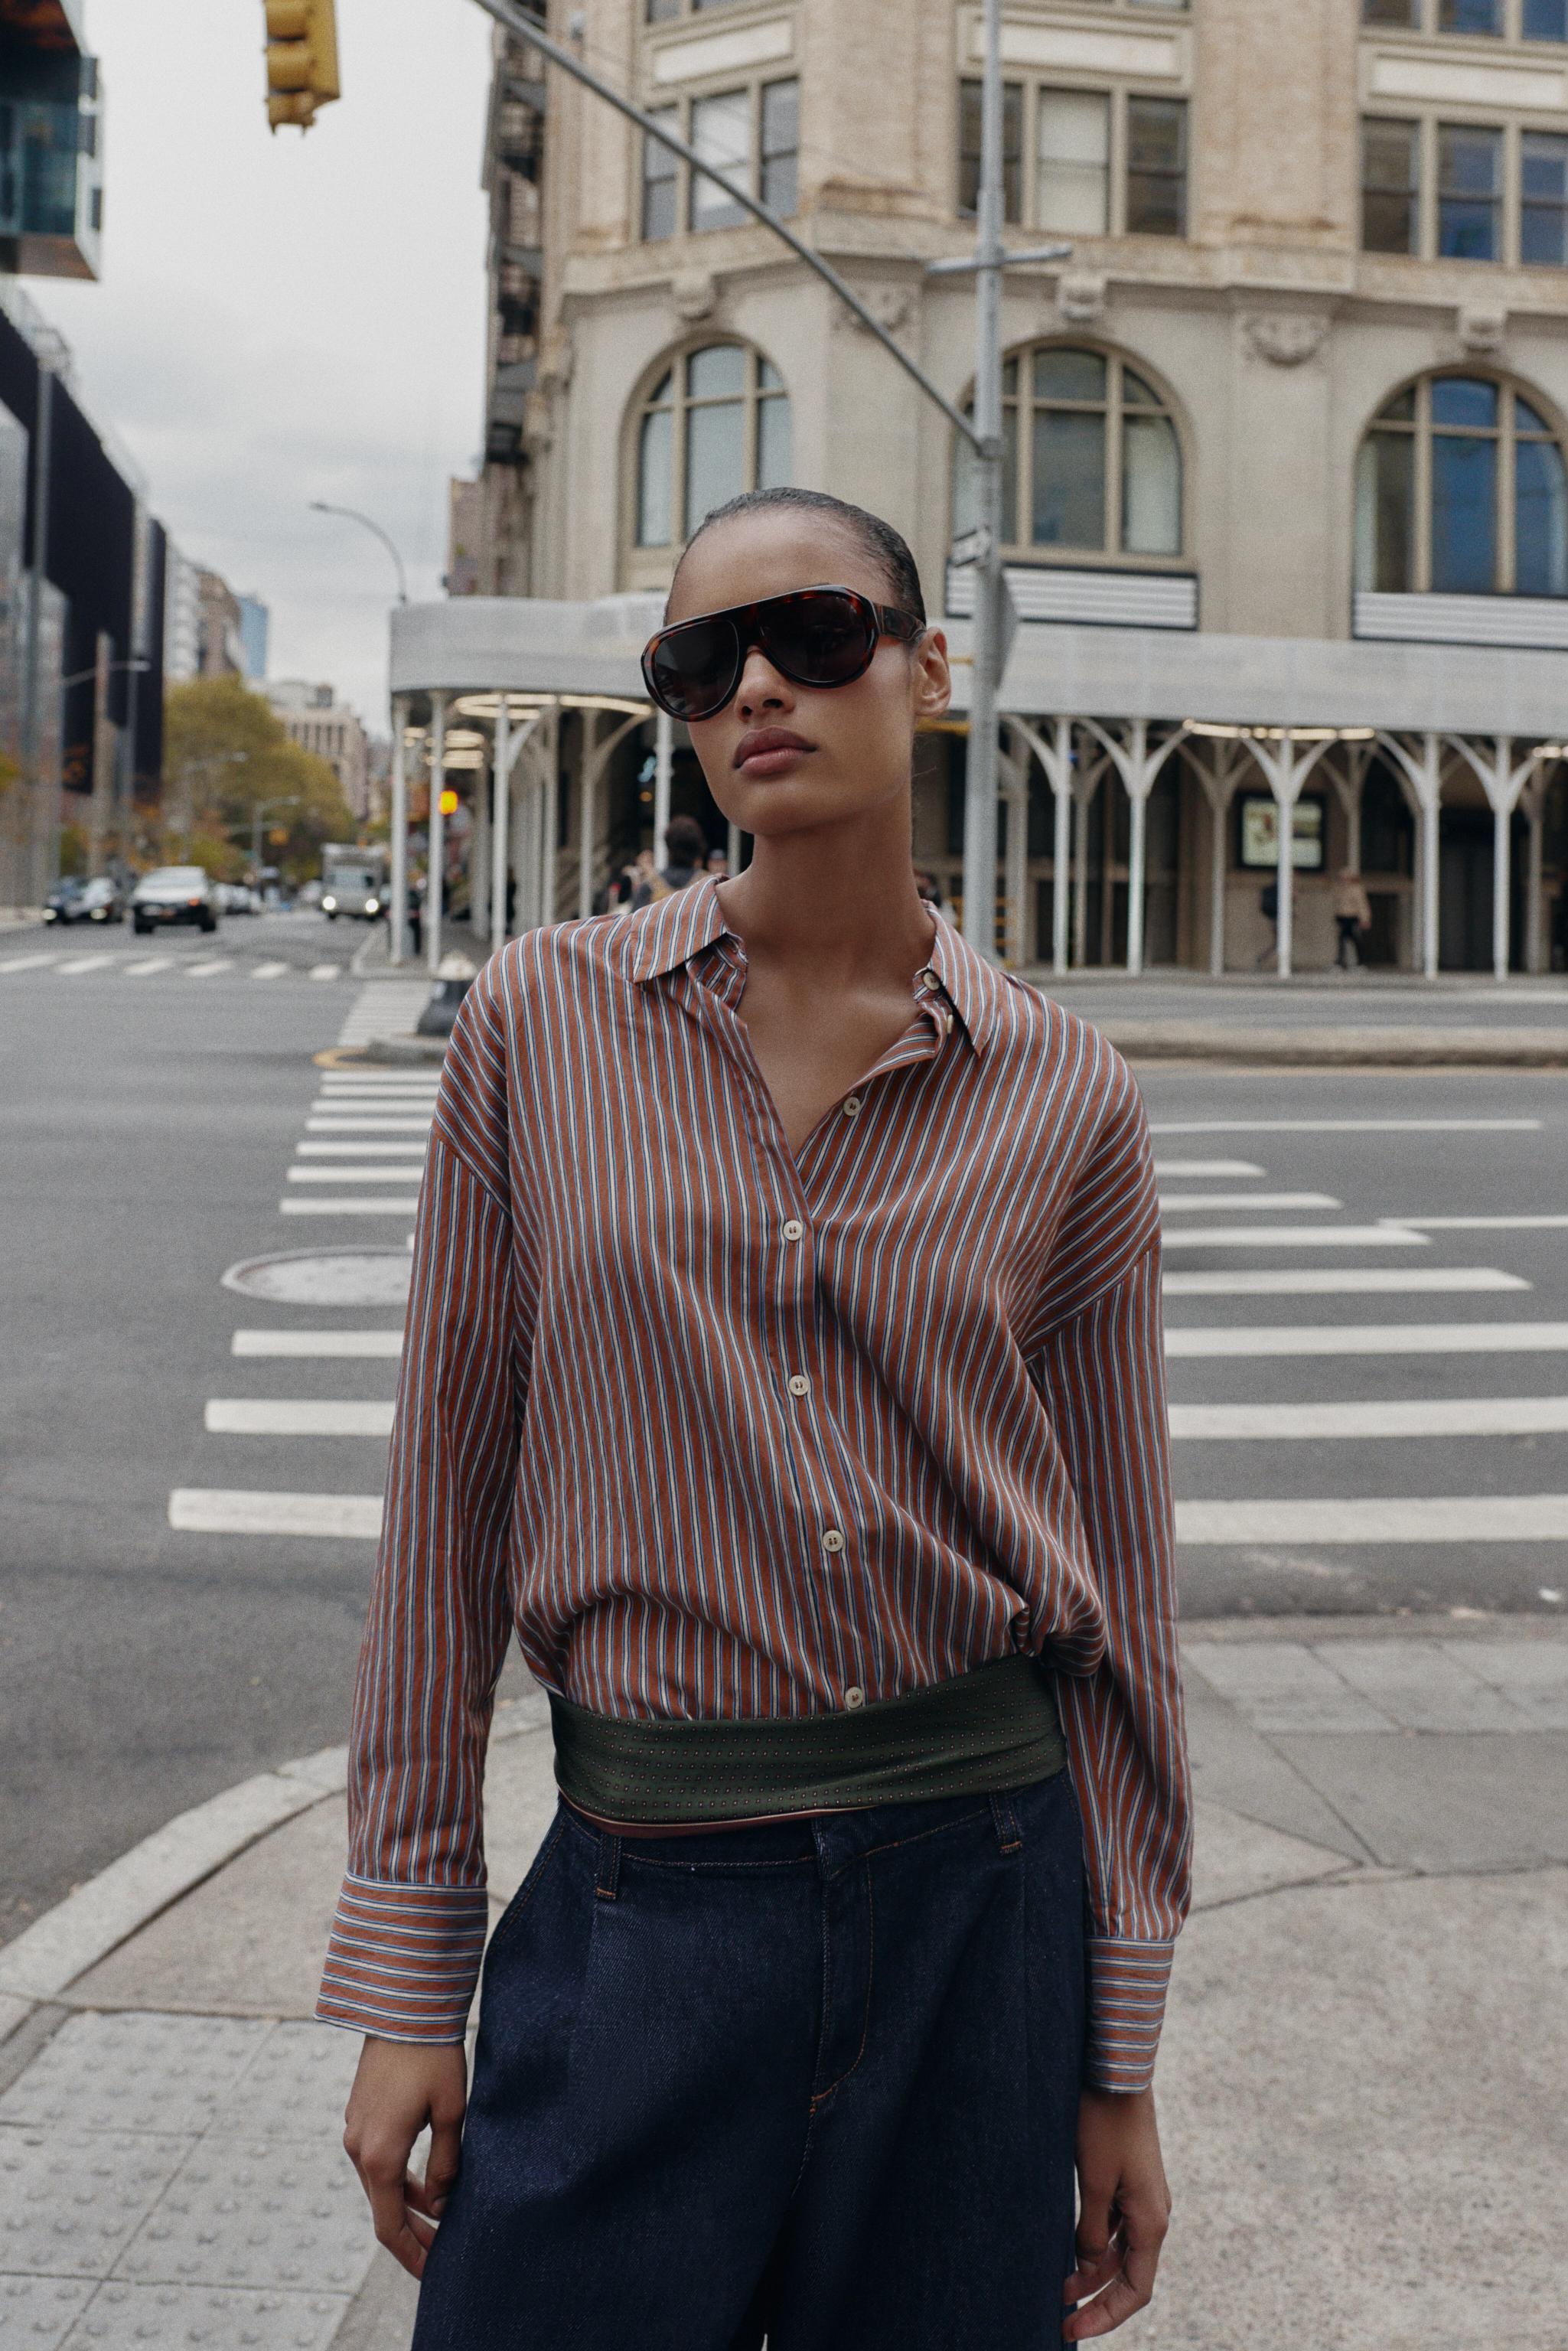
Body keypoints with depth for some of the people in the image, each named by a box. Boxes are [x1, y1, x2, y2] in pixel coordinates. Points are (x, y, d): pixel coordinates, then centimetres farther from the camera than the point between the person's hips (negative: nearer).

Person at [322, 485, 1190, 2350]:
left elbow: (1116, 1575, 2)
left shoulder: (1061, 1094, -2)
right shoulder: (544, 1023, -3)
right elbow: (449, 1495, 0)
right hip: (632, 1900, 0)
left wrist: (1121, 2057, 4)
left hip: (974, 1893, 1)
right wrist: (401, 1978, 1)